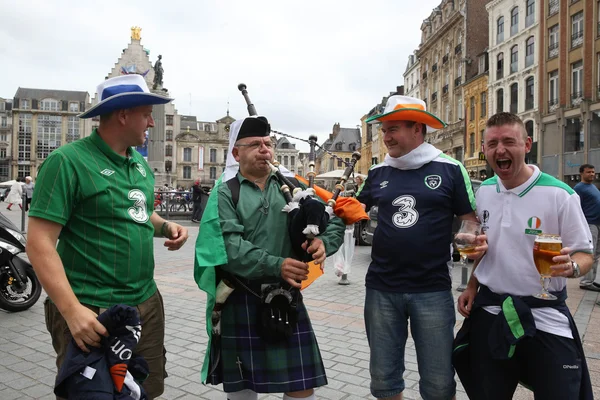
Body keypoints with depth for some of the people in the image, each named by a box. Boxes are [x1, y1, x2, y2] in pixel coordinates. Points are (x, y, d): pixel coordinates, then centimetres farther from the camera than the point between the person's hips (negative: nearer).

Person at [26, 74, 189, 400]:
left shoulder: (140, 163, 10)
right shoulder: (68, 161, -14)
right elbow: (39, 243, -18)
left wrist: (165, 226, 2)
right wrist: (72, 311, -25)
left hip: (147, 303, 7)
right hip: (93, 312, -7)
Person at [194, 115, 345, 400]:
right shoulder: (225, 193, -2)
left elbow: (334, 220, 3)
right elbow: (228, 247, -17)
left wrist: (323, 242, -19)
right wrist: (276, 265, -27)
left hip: (286, 297, 2)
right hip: (240, 300, -2)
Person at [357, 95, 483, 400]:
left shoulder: (449, 169, -2)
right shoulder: (378, 173, 7)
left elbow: (471, 221, 1)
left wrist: (475, 241, -20)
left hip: (432, 290, -2)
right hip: (381, 289, 3)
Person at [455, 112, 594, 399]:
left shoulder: (560, 195, -12)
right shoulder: (483, 192, 3)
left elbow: (585, 254, -7)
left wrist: (571, 266, -29)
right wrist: (472, 287, 8)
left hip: (545, 317, -4)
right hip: (490, 314, 4)